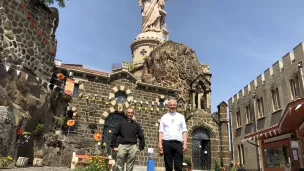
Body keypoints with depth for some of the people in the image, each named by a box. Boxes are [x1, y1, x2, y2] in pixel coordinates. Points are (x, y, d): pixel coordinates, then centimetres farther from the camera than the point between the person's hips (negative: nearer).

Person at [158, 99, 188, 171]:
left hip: (178, 143, 0)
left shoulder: (181, 117, 12)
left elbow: (184, 131, 7)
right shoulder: (164, 117, 12)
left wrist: (185, 143, -3)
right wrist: (160, 143, -3)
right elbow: (161, 131, 7)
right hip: (167, 143, 0)